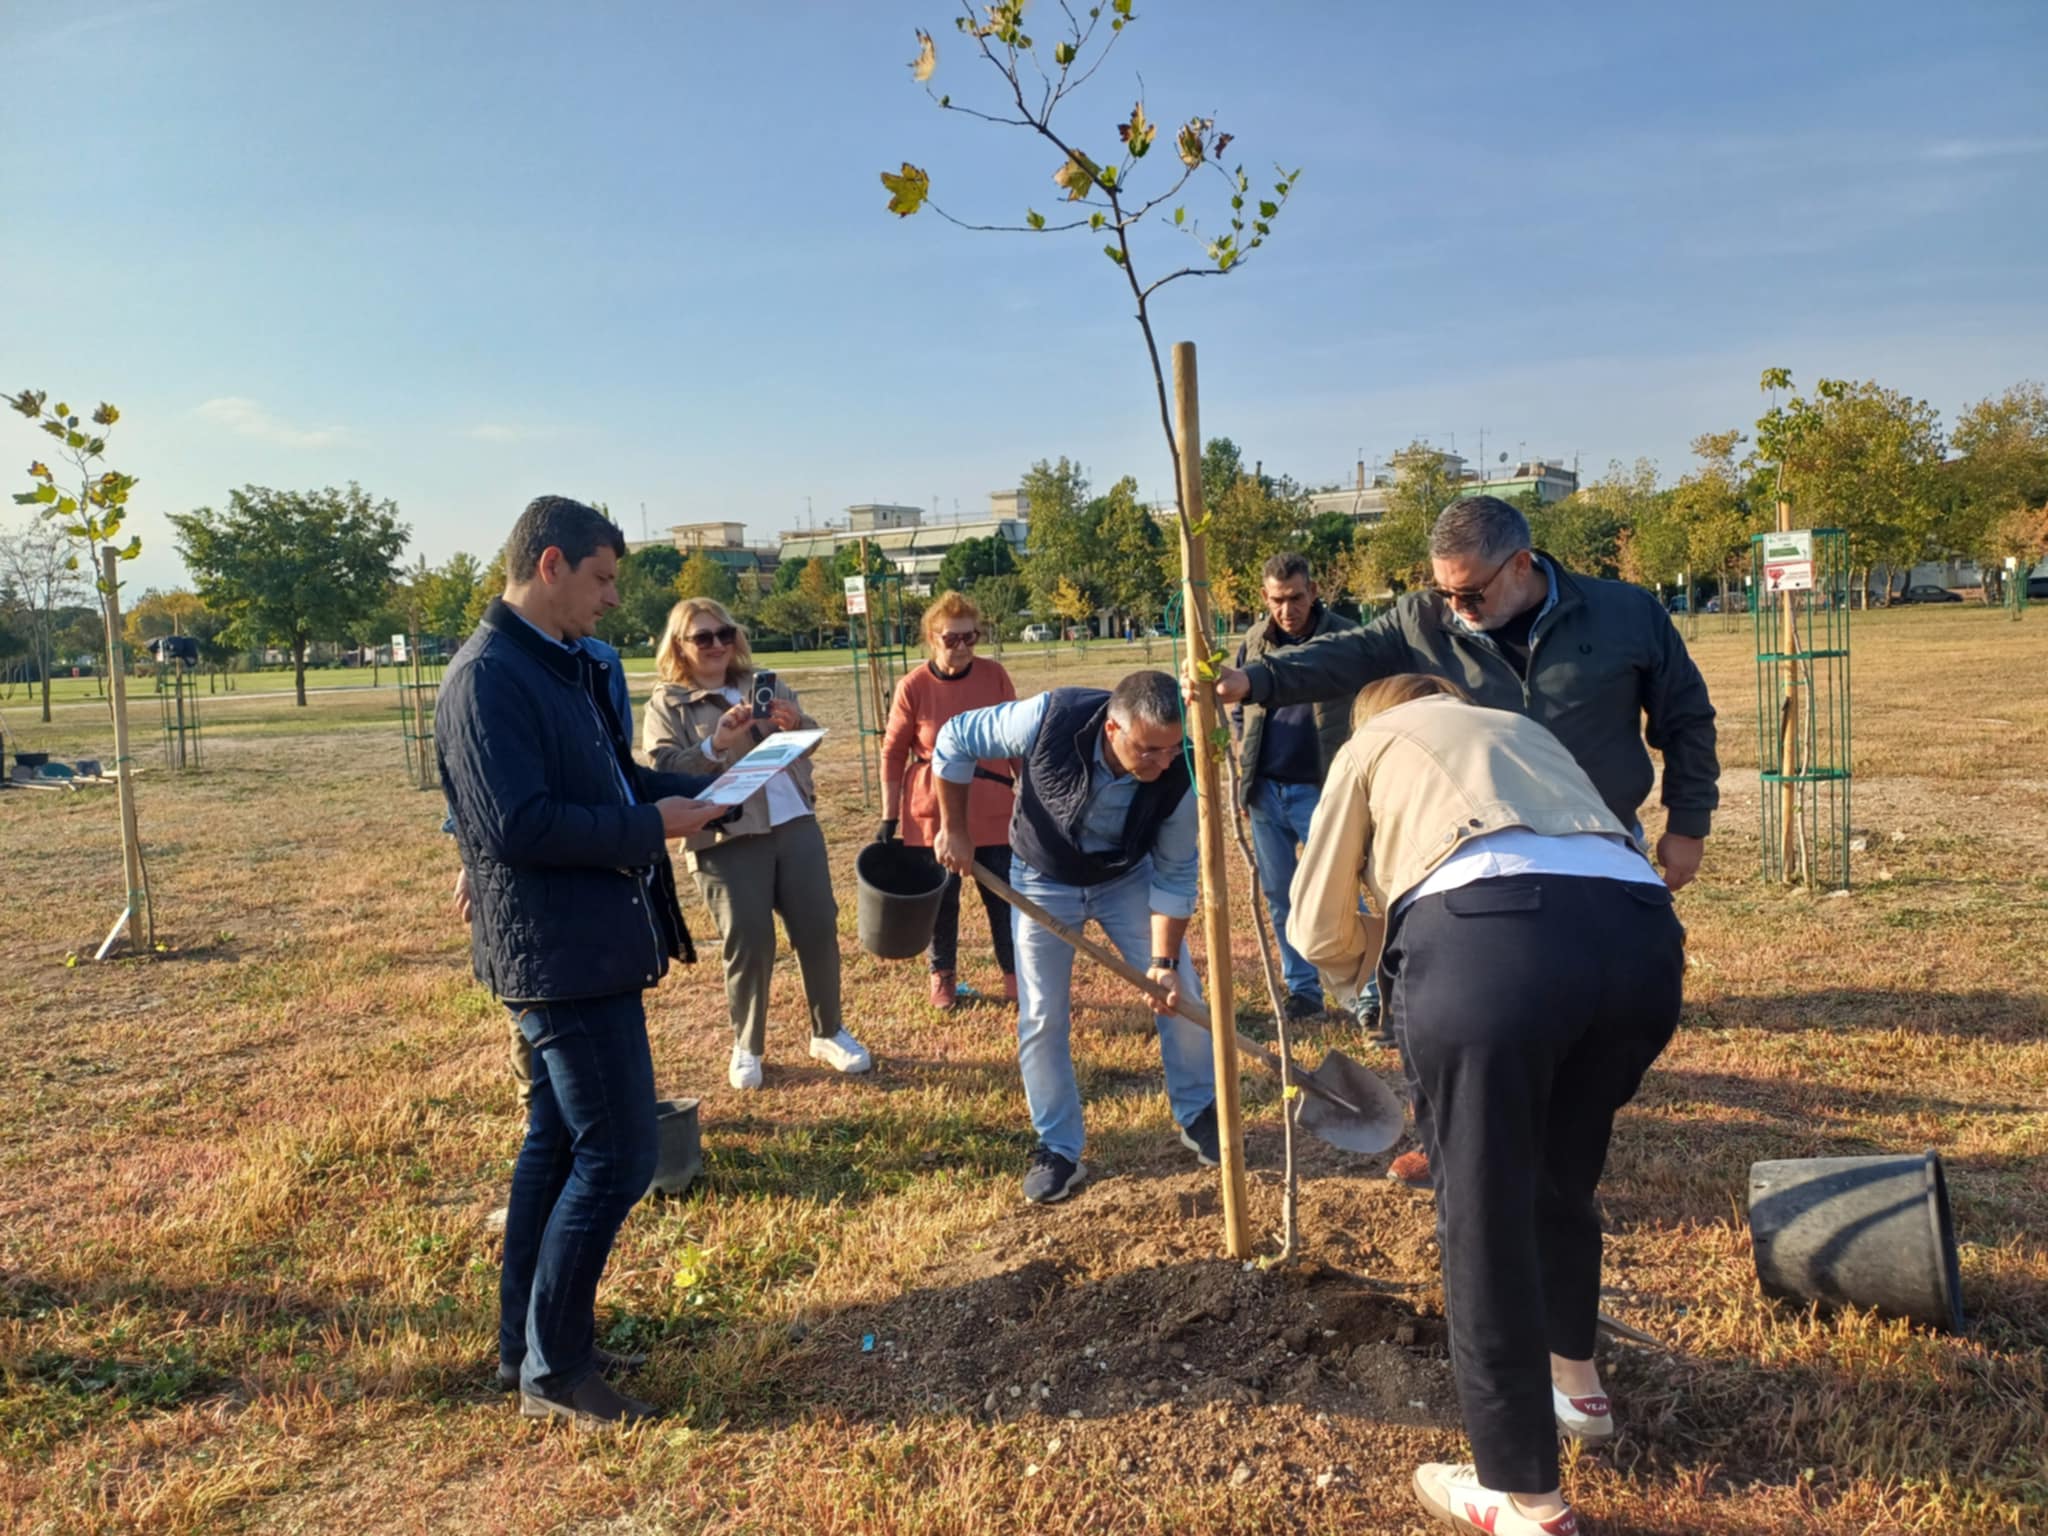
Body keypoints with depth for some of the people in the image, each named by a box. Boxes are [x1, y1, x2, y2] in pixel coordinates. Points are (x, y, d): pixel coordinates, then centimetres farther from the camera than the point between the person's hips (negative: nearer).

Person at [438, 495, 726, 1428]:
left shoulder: (568, 666, 13)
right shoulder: (487, 680, -18)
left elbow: (612, 781, 20)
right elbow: (515, 827, -25)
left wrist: (702, 790, 5)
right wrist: (650, 827, -19)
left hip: (592, 947, 11)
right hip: (560, 955, -10)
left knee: (558, 1142, 18)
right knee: (615, 1158, -5)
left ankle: (524, 1341, 33)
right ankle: (553, 1371, 11)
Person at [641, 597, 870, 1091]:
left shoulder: (765, 684, 13)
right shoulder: (666, 705, 1)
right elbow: (663, 774, -10)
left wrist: (795, 724, -11)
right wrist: (715, 745, -24)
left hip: (795, 824, 4)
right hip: (726, 838, -4)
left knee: (819, 929, 6)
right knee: (749, 945, -1)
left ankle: (828, 1033, 24)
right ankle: (747, 1048, 19)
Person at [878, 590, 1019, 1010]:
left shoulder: (994, 676, -3)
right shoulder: (912, 687, -8)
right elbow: (893, 755, -2)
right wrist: (889, 818, -3)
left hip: (993, 811, 1)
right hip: (933, 814, -1)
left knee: (1004, 895, 6)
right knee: (940, 897, 10)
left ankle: (1015, 975, 21)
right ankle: (943, 976, 28)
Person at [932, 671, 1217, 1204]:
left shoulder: (1177, 775, -30)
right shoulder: (1050, 718, -37)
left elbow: (1175, 876, -17)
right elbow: (954, 739, -20)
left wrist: (1164, 961, -21)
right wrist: (954, 830, -15)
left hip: (1128, 877, 1)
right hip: (1043, 880, -1)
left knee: (1180, 992, -1)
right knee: (1042, 1018, -2)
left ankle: (1198, 1114, 21)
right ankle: (1058, 1149, 13)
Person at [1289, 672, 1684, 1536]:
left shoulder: (1371, 742, 28)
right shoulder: (1524, 730, 40)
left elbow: (1318, 933, 25)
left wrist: (1390, 950, 46)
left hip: (1489, 935, -5)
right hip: (1641, 929, 5)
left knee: (1485, 1216, 9)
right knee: (1562, 1179, 27)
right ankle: (1573, 1382, 47)